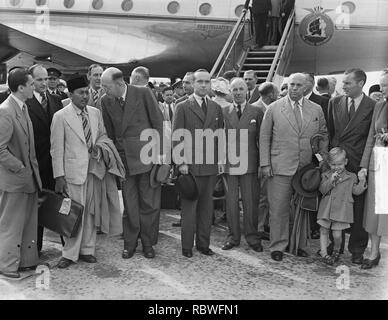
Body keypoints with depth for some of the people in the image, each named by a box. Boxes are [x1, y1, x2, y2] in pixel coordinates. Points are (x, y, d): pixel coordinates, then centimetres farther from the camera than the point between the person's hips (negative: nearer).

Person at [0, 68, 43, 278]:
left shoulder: (23, 107, 10)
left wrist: (32, 168, 10)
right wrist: (19, 168, -17)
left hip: (28, 175, 8)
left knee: (29, 222, 16)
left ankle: (28, 260, 29)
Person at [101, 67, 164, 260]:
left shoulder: (143, 93, -6)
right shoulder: (106, 101, 3)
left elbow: (158, 123, -3)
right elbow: (109, 133, 10)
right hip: (124, 157, 3)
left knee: (149, 203, 5)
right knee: (129, 204, 7)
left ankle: (148, 243, 19)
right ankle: (130, 243, 22)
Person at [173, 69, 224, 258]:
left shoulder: (216, 108, 13)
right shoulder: (183, 107, 1)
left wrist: (220, 158, 8)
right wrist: (180, 162, -10)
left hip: (211, 165, 4)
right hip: (190, 164, -4)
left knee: (207, 206, 9)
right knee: (189, 206, 1)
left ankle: (203, 244, 19)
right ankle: (187, 246, 11)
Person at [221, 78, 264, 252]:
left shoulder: (257, 112, 6)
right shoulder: (223, 112, 6)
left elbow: (262, 138, 4)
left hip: (250, 164, 0)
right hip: (228, 164, 1)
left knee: (251, 202, 4)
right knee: (231, 202, 7)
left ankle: (252, 237, 18)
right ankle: (233, 236, 20)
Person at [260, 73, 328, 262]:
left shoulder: (316, 110, 8)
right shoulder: (274, 108, 2)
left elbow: (323, 136, 15)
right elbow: (264, 137, 2)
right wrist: (265, 164, -4)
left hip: (307, 168, 2)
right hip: (280, 167, -2)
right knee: (278, 209, 0)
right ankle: (278, 246, 13)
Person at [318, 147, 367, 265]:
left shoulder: (351, 177, 5)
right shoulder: (326, 175, 6)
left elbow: (356, 191, 4)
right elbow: (322, 189, -5)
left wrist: (362, 180, -7)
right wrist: (331, 180, -17)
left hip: (341, 209, -2)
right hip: (326, 208, 2)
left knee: (337, 234, -3)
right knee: (324, 231, 6)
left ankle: (336, 251, 24)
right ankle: (324, 253, 17)